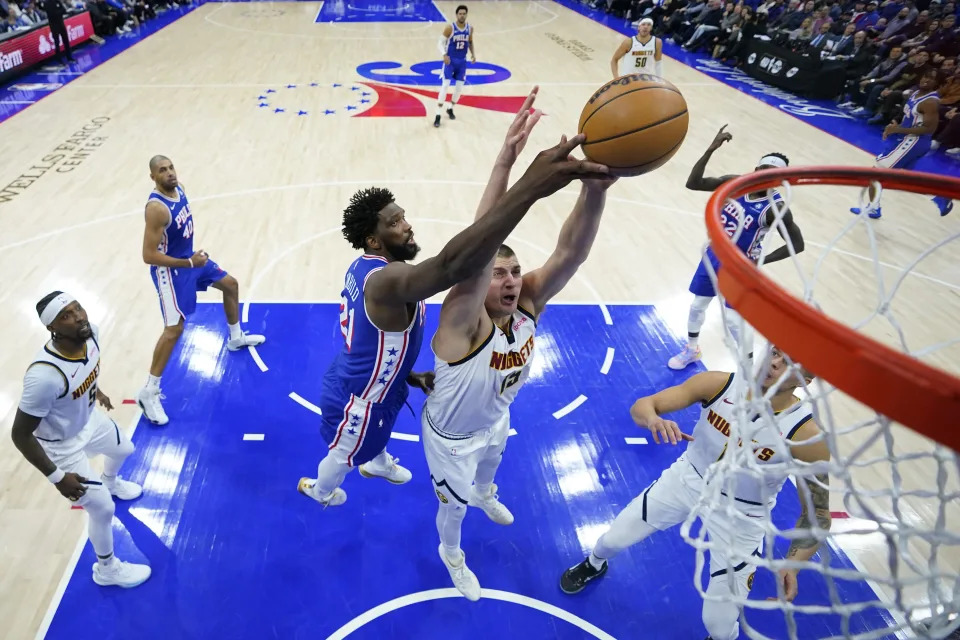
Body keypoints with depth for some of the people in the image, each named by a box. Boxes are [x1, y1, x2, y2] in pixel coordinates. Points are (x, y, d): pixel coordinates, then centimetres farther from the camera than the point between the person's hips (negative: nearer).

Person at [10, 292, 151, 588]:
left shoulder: (90, 334, -22)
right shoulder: (45, 375, -43)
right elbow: (20, 435, -30)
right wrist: (56, 477, -24)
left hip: (89, 418, 7)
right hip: (63, 445, -7)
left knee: (123, 450, 34)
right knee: (103, 508, 5)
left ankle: (110, 483, 71)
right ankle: (106, 569, 34)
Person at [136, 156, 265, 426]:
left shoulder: (178, 188, -4)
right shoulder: (156, 208, -30)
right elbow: (149, 255, -29)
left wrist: (192, 257, 16)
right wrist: (189, 263, -25)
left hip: (191, 257, 9)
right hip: (170, 269, -9)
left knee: (230, 284, 23)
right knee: (174, 329, -13)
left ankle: (236, 338, 45)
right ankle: (149, 393, -3)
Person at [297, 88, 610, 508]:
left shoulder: (366, 270, -8)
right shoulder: (386, 281, -42)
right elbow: (452, 264, -62)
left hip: (363, 382, 8)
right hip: (357, 399, -8)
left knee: (378, 435, 37)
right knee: (343, 454, 25)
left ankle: (376, 464, 69)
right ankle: (319, 491, 56)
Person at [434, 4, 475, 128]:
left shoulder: (470, 29, -1)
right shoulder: (450, 28, -14)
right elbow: (441, 42, -9)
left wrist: (473, 54, -1)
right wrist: (444, 55, -25)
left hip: (462, 61, 5)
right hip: (450, 60, -5)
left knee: (460, 86, 9)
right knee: (445, 85, -13)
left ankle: (450, 109, 32)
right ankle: (438, 115, -11)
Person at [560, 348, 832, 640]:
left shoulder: (806, 435, -27)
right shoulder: (719, 384, -22)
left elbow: (817, 514, -16)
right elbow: (641, 406, -20)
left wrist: (793, 564, -31)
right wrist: (654, 419, -44)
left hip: (739, 519, -2)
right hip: (687, 480, 2)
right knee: (613, 539, 15)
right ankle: (594, 565, 54)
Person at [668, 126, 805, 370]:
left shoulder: (775, 208, -22)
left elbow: (797, 244, -18)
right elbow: (693, 184, -18)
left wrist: (760, 262, -22)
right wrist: (711, 150, -28)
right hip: (714, 256, 5)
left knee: (733, 319, 0)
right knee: (697, 305, 16)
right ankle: (691, 349, 41)